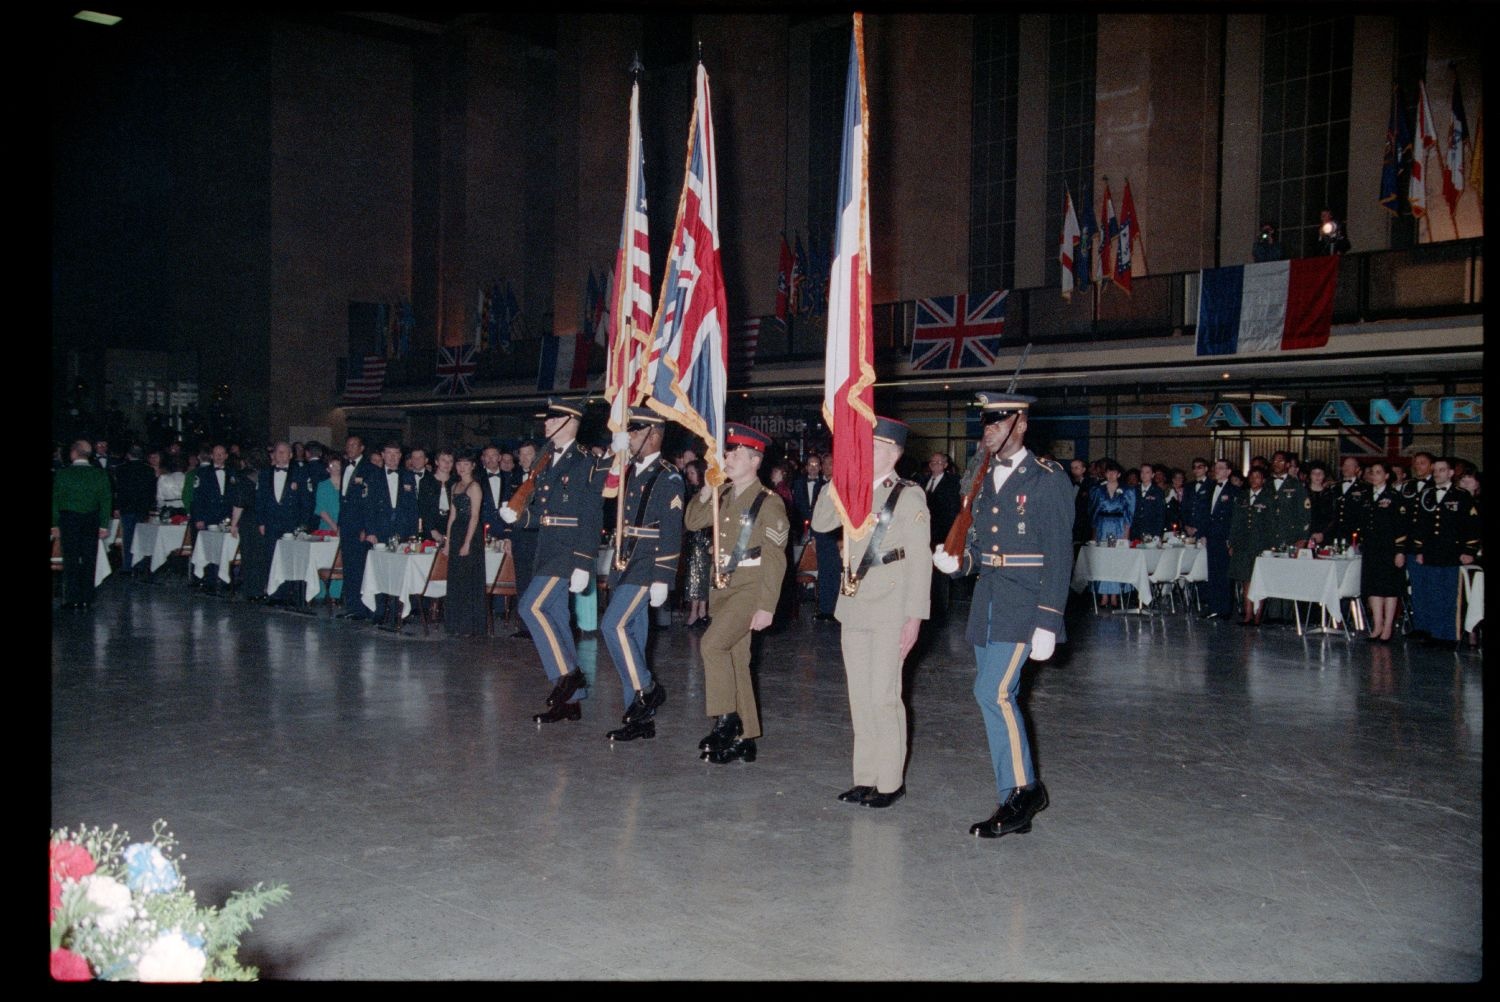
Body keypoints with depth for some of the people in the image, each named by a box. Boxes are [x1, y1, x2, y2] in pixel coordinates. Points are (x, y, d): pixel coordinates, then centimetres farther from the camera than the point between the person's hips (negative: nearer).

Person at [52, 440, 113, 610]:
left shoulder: (62, 473, -6)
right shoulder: (100, 474, -1)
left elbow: (55, 500, -3)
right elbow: (105, 501, 0)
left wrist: (55, 525, 3)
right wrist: (104, 526, 4)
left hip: (68, 521, -2)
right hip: (91, 522, 2)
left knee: (70, 560, 4)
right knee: (89, 560, 5)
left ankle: (72, 599, 3)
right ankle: (86, 599, 6)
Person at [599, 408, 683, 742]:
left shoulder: (668, 478, -9)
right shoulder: (629, 472, 14)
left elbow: (671, 533, -13)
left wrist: (662, 580, -17)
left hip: (646, 568, -8)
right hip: (623, 566, 8)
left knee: (613, 625, -18)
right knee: (631, 636, 8)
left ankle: (646, 689, -2)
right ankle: (641, 718, 15)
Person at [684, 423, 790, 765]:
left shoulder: (768, 502, -12)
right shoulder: (724, 497, 10)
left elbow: (775, 560, -13)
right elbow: (692, 522, 13)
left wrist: (766, 606, -17)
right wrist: (706, 491, -2)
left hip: (749, 590, -7)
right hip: (722, 588, 7)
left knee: (712, 644, -22)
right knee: (735, 661, 11)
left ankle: (726, 720, -9)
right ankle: (744, 738, 19)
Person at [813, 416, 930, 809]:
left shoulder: (909, 495, -5)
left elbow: (920, 559, -8)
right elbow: (821, 522, 3)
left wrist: (915, 616, -14)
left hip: (889, 612, -6)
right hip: (853, 607, 6)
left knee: (883, 697, -5)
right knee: (859, 698, 10)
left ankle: (891, 781, 6)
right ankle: (866, 777, 19)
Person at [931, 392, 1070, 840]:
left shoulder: (1048, 480, -9)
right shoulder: (984, 479, 13)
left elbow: (1058, 556, -12)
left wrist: (1047, 623, -16)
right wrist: (957, 561, -2)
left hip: (1024, 605, -7)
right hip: (987, 602, 8)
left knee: (993, 692, -15)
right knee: (998, 699, 10)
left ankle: (1022, 790, 1)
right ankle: (1018, 802, 21)